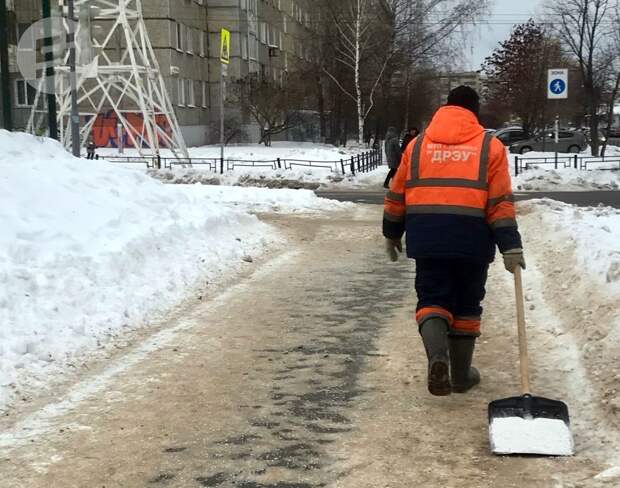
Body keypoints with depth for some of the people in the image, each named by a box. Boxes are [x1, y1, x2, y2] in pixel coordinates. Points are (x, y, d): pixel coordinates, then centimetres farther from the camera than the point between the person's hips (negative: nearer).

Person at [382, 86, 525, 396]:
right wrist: (510, 246, -4)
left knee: (432, 299, 9)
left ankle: (437, 355, -19)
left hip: (426, 236, 1)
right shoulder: (489, 146, 4)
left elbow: (396, 195, 13)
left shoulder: (418, 144, 11)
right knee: (467, 305, 12)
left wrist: (392, 233, 25)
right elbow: (501, 202, -4)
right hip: (470, 237, -1)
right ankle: (461, 374, 21)